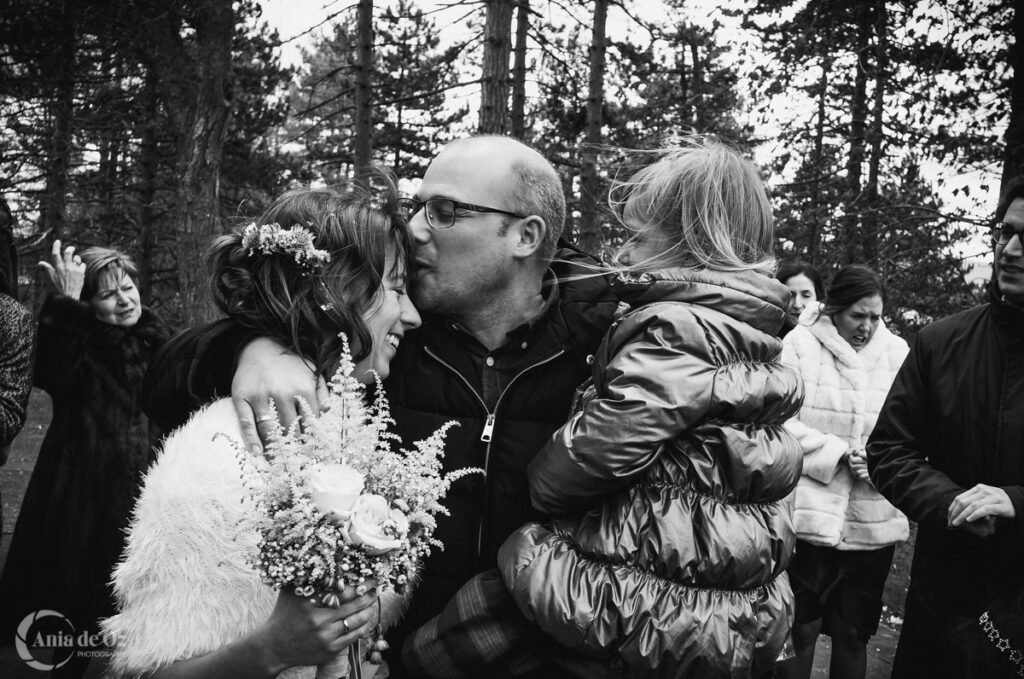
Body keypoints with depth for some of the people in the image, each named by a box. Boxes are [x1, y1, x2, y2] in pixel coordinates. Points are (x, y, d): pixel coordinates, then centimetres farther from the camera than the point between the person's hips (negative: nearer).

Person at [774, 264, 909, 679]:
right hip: (809, 513, -3)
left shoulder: (898, 353, 7)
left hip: (873, 522, 3)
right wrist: (839, 454, -16)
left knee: (853, 635, 15)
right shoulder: (800, 344, -4)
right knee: (800, 630, 4)